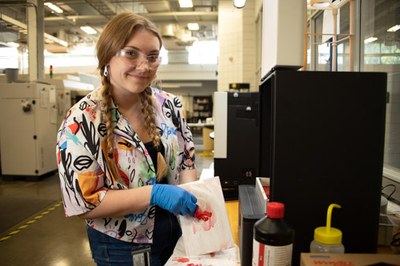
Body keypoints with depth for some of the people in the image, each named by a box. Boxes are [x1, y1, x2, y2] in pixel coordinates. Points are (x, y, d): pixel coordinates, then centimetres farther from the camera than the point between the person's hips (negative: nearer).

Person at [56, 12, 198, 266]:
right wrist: (153, 193, -29)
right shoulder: (82, 121, -20)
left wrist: (189, 192, -16)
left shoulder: (170, 105, -6)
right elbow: (83, 202, -20)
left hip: (177, 230, 5)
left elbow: (187, 160, 4)